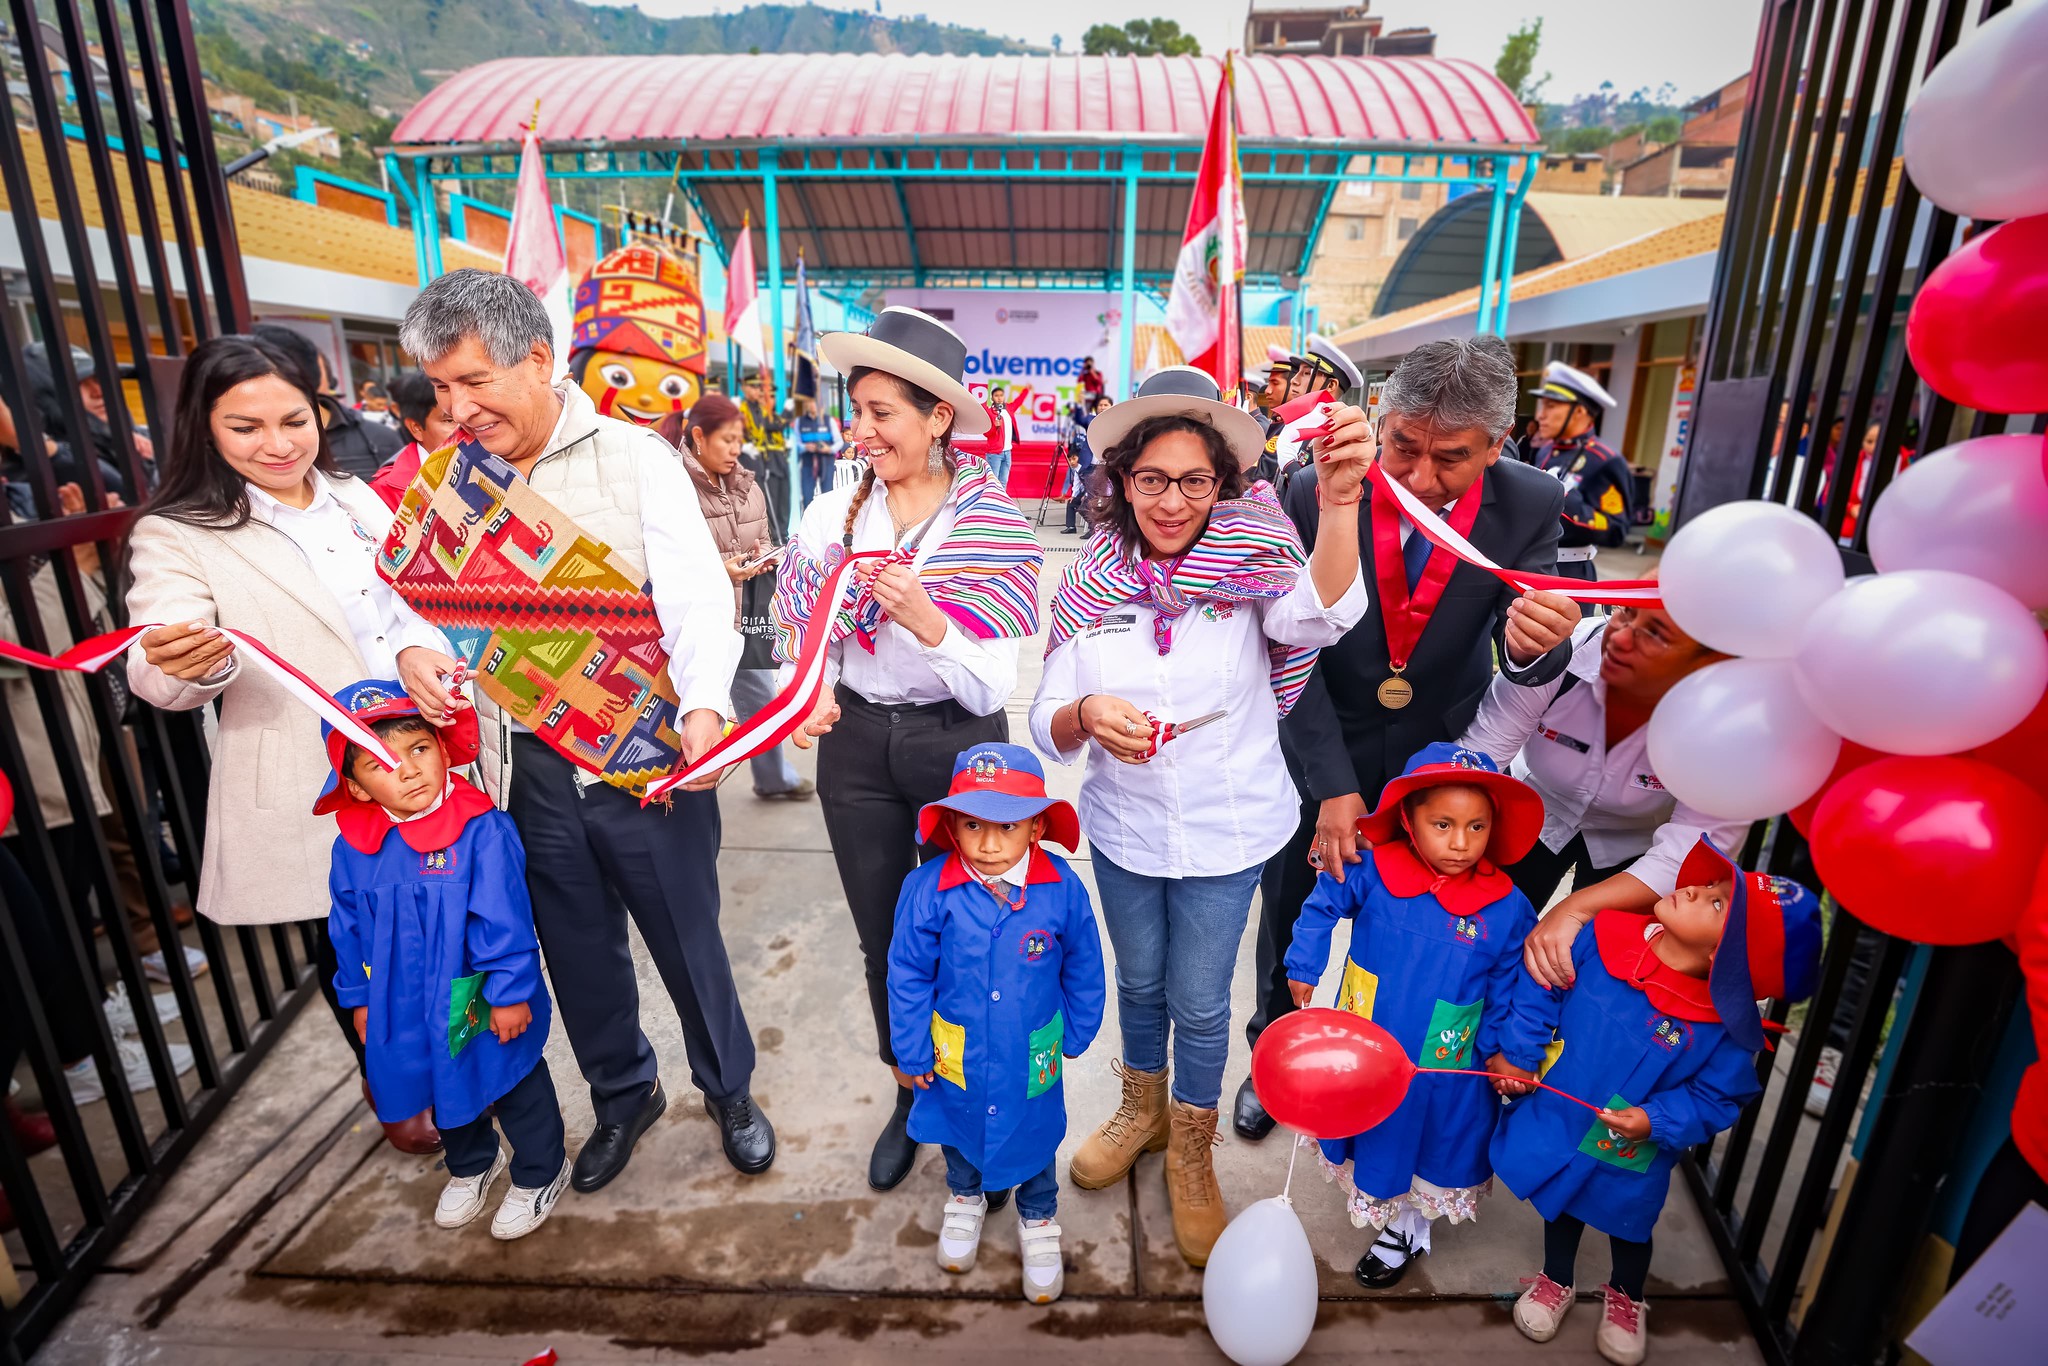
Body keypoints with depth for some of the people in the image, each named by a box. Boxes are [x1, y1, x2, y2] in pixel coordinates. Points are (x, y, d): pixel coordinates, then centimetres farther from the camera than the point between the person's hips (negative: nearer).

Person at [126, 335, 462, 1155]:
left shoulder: (355, 498, 9)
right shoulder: (177, 536, -7)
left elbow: (416, 602, 8)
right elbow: (156, 678, -15)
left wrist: (420, 650, -14)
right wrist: (187, 667, -39)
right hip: (310, 795, -4)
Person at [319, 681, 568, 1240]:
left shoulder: (482, 831, -25)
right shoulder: (352, 849, -9)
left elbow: (503, 922, -22)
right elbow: (348, 930, 5)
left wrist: (510, 992, -19)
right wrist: (360, 999, 11)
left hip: (483, 1005, -5)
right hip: (407, 1012, 5)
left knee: (516, 1088, 15)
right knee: (444, 1092, 28)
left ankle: (539, 1172, 40)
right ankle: (470, 1164, 55)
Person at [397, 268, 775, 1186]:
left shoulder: (633, 457, -8)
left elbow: (699, 598, -16)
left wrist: (702, 705, -32)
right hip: (526, 765, 4)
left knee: (686, 937, 11)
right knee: (576, 945, 19)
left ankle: (729, 1088, 37)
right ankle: (623, 1095, 45)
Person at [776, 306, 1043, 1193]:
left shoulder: (996, 525, -10)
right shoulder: (833, 516, -3)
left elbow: (993, 687, -12)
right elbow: (806, 639, 6)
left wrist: (925, 619, -28)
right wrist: (814, 694, -15)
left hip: (960, 747, -2)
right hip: (857, 745, 3)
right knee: (883, 940, 16)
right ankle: (908, 1096, 42)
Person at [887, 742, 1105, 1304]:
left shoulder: (1062, 889, -24)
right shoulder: (928, 890, -26)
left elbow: (1084, 972, -6)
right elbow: (907, 975, -12)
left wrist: (1075, 1036, 3)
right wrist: (912, 1051, -5)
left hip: (1031, 1058, 0)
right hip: (955, 1055, 1)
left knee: (1035, 1134, 23)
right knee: (958, 1130, 28)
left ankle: (1038, 1220, 54)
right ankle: (964, 1198, 61)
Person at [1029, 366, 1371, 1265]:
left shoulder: (1248, 566, -13)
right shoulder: (1090, 583, -9)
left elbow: (1324, 616, -35)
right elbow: (1047, 724, -8)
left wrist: (1340, 505, -51)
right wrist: (1087, 714, -31)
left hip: (1227, 832, -2)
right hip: (1124, 828, 2)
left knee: (1200, 1003, 13)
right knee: (1140, 983, 22)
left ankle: (1190, 1155, 43)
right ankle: (1142, 1111, 52)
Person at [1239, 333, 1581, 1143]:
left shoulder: (1529, 507, -15)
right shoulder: (1316, 498, -21)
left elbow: (1524, 661, -17)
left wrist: (1536, 644, -43)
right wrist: (1331, 786, -22)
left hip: (1440, 756, 2)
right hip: (1321, 752, -1)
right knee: (1289, 914, 15)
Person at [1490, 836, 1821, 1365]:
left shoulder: (1726, 1026, -29)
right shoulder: (1607, 938, -26)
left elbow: (1718, 1097, -16)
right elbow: (1541, 984, -13)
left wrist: (1658, 1121, -29)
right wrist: (1519, 1054, -10)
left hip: (1628, 1159, -1)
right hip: (1556, 1120, 1)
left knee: (1628, 1224, 27)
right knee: (1560, 1203, 26)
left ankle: (1625, 1298, 60)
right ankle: (1556, 1282, 55)